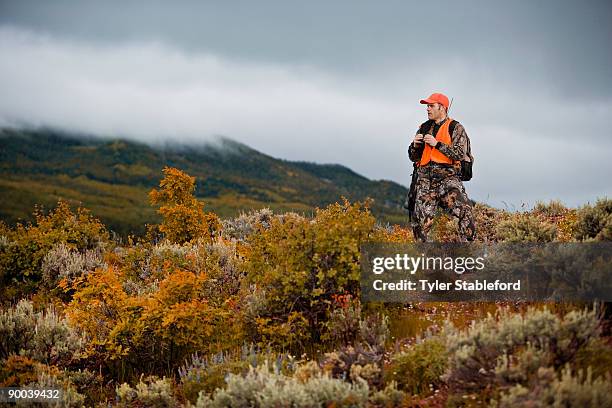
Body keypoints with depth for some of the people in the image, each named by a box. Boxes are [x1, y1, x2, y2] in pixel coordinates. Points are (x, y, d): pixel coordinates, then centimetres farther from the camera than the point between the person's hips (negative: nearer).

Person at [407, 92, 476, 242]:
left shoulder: (455, 128, 3)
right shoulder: (424, 128, 18)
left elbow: (460, 154, -12)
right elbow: (413, 157, 19)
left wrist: (437, 144, -16)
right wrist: (415, 145, -3)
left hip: (448, 177, -4)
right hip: (425, 179, 4)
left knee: (464, 210, -23)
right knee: (421, 220, 0)